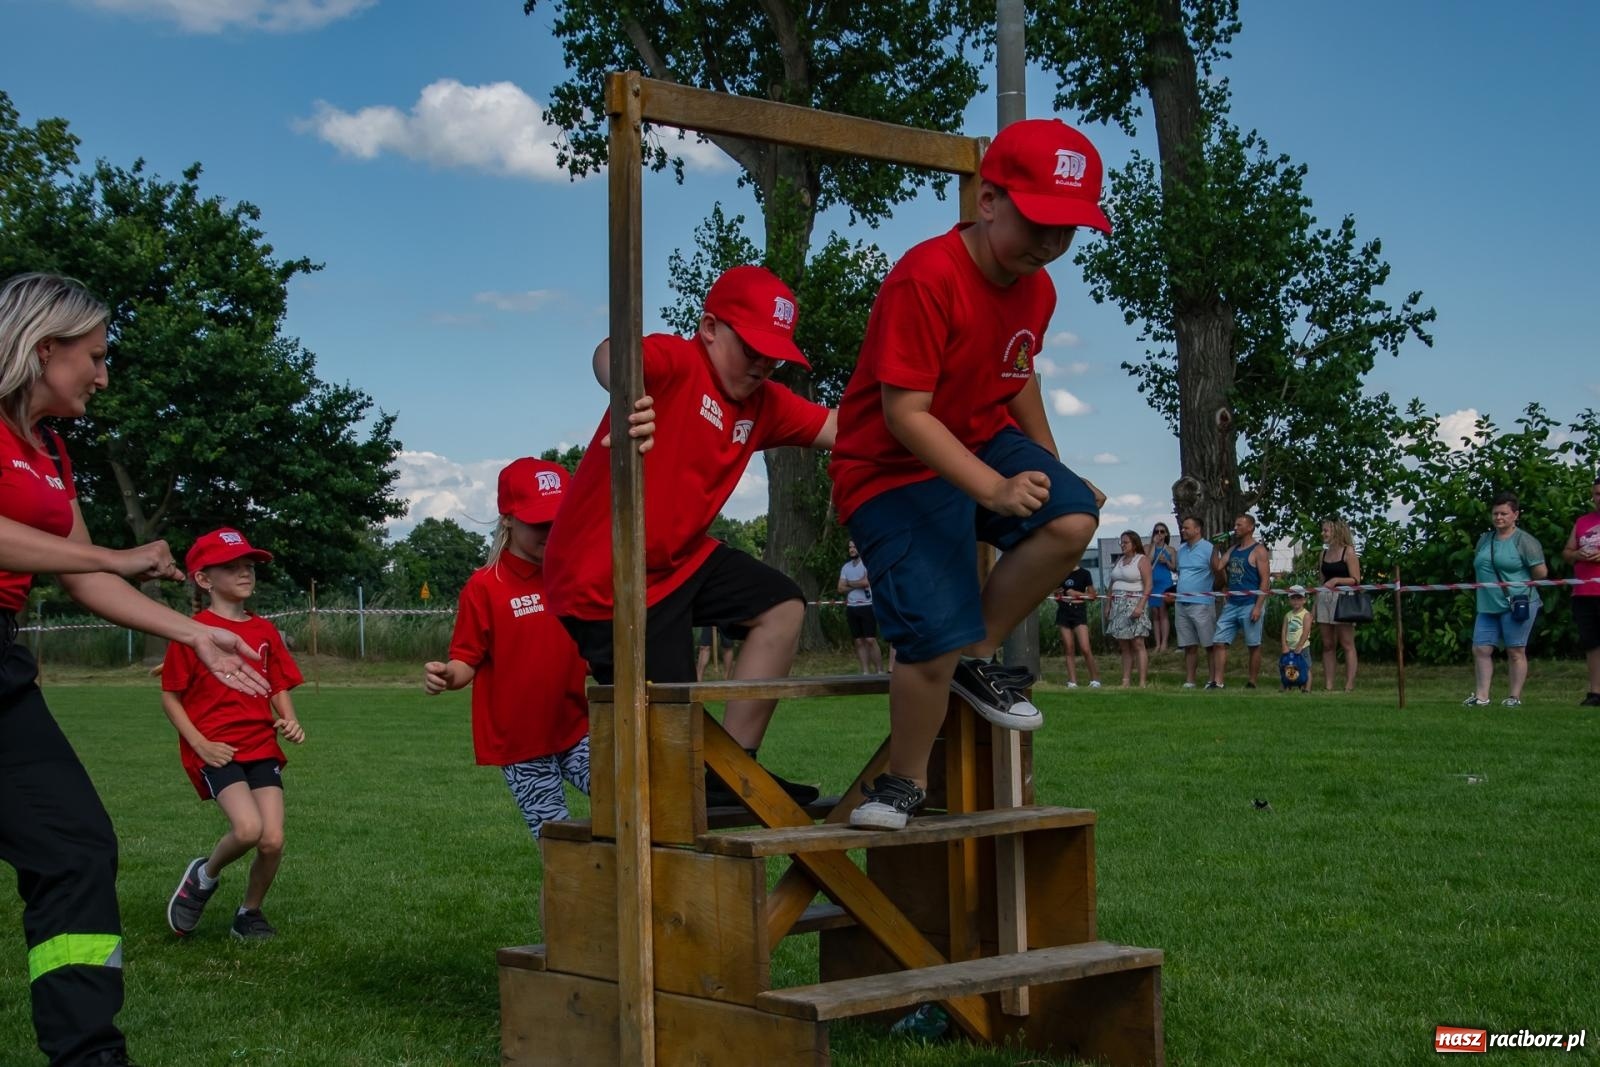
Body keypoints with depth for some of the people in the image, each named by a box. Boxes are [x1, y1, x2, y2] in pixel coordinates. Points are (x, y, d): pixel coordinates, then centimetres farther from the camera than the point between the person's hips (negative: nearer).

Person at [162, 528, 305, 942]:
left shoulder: (264, 631, 11)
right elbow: (170, 695, -1)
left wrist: (289, 722, -6)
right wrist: (200, 743, -12)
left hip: (261, 746, 5)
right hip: (215, 749, -4)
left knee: (273, 840, -8)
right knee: (248, 828, -24)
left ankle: (250, 912, 19)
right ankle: (204, 876, 8)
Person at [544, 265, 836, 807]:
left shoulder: (764, 403, 7)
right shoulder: (677, 362, -18)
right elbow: (610, 354, -41)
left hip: (679, 558, 9)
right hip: (603, 580, -9)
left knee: (782, 608, 1)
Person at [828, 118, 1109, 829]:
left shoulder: (1037, 289, 0)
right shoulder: (926, 278, -26)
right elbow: (904, 411, -29)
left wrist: (1050, 470, 23)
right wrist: (994, 489, -37)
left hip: (984, 442, 7)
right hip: (892, 472, -7)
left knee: (1074, 517, -22)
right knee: (936, 639, -17)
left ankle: (978, 659, 0)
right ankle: (904, 782, 11)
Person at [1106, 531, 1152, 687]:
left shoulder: (1142, 560, -1)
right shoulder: (1119, 560, 19)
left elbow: (1148, 585, -9)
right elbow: (1112, 584, 20)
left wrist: (1140, 606, -19)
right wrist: (1108, 604, 10)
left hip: (1134, 603, -7)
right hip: (1118, 606, 7)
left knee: (1137, 644, -12)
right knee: (1124, 646, 5)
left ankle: (1143, 682, -14)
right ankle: (1125, 682, 4)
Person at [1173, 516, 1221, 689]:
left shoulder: (1208, 549, -6)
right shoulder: (1181, 550, 15)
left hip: (1202, 603, -7)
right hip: (1181, 603, 7)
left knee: (1210, 645, -1)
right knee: (1189, 646, 9)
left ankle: (1214, 680, 2)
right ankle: (1189, 682, 13)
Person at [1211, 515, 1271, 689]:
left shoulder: (1258, 550, -5)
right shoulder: (1232, 549, 16)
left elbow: (1265, 580, -10)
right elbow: (1217, 567, 9)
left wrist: (1258, 606, -17)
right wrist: (1216, 547, 3)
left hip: (1250, 605, -7)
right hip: (1232, 605, 7)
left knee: (1254, 646, 2)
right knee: (1218, 642, -1)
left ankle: (1251, 683, 8)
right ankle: (1218, 682, -2)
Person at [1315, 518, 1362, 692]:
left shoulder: (1348, 552, -3)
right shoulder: (1325, 553, 16)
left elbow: (1356, 580, -7)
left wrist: (1336, 580, -19)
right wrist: (1316, 603, 14)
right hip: (1324, 599, 7)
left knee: (1347, 644, -5)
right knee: (1327, 645, 5)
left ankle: (1349, 685, -5)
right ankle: (1328, 685, 7)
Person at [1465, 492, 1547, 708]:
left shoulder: (1524, 541, -5)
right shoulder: (1484, 540, 15)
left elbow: (1541, 572, -7)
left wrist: (1519, 582, -1)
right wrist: (1485, 586, 13)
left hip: (1517, 604, -7)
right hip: (1488, 606, 7)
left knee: (1515, 651, 0)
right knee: (1481, 649, 2)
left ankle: (1514, 696, 7)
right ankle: (1481, 696, 6)